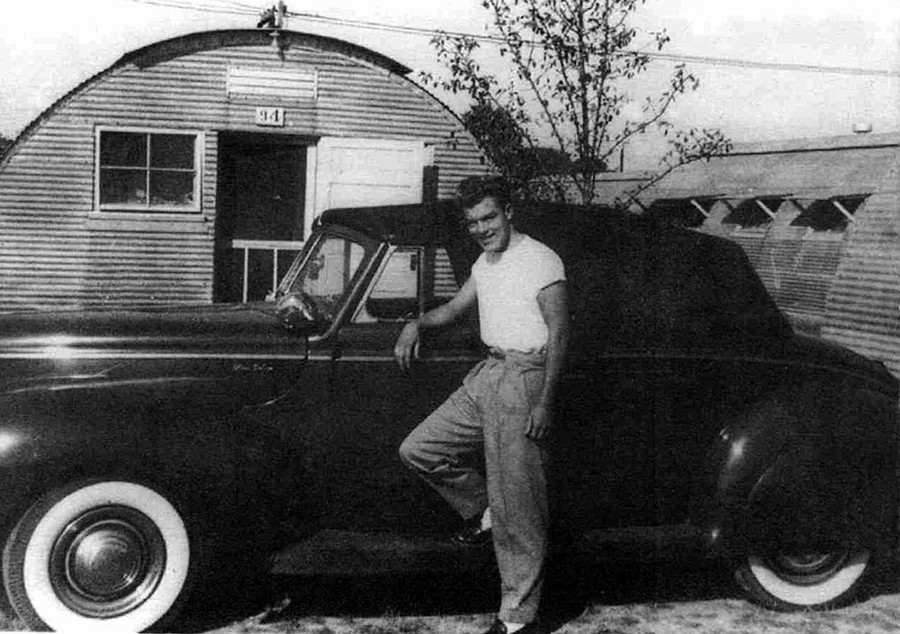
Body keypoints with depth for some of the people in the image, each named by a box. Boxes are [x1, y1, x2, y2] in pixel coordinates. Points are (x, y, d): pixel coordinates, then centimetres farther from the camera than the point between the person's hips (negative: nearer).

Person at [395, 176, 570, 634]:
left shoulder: (540, 260, -9)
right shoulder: (485, 263, 16)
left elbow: (559, 333, -14)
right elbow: (455, 308, 29)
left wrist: (544, 403, -20)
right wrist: (417, 324, 8)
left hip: (524, 377, -9)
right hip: (486, 374, 9)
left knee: (517, 508, -7)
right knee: (418, 449, 7)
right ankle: (482, 512, 23)